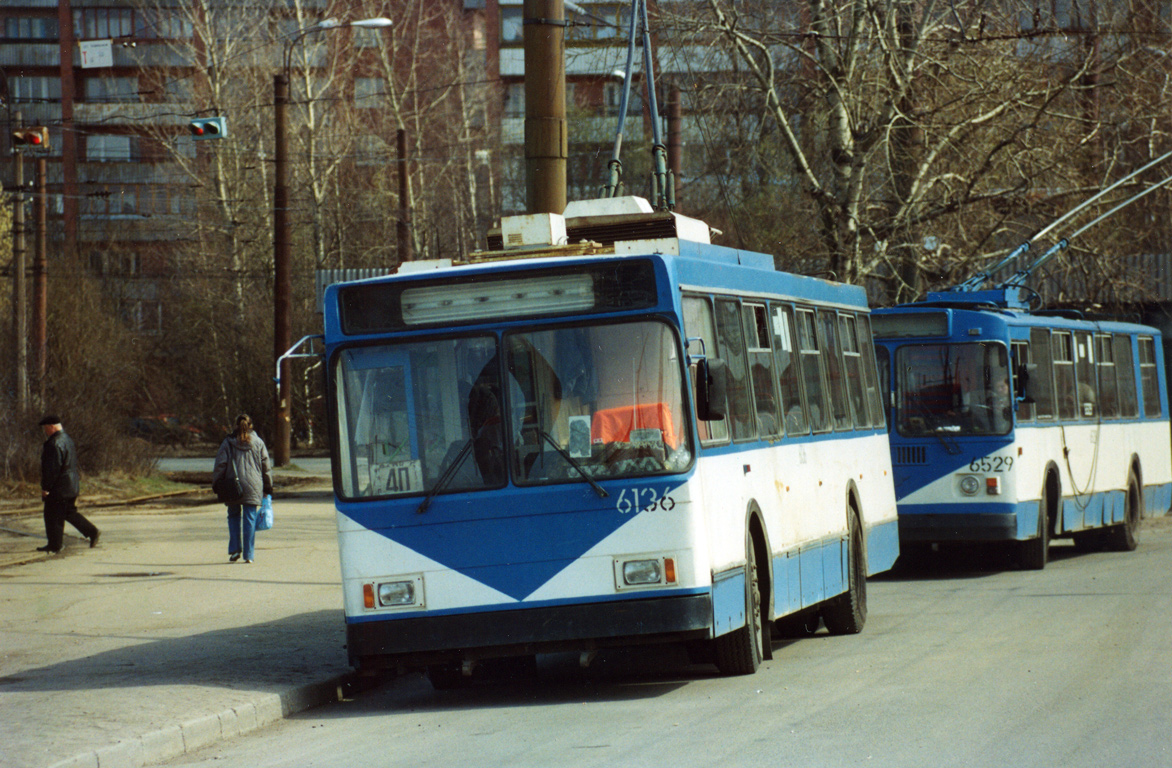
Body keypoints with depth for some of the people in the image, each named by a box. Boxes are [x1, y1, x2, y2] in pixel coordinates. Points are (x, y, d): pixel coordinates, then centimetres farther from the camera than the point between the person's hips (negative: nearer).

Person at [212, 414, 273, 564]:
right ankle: (249, 555, 0)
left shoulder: (228, 442, 1)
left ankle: (235, 549, 5)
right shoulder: (258, 443, 4)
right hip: (253, 487, 0)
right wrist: (268, 488, 13)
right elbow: (266, 466, 6)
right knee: (250, 519, 3)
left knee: (234, 516, 16)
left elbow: (220, 465, -2)